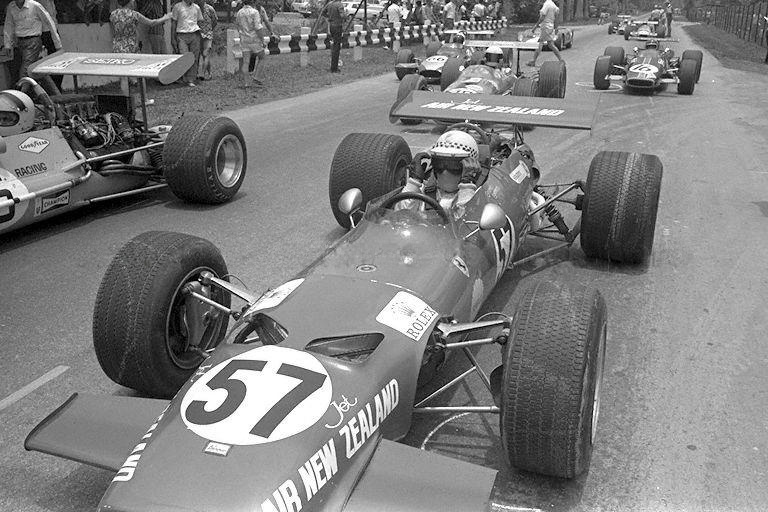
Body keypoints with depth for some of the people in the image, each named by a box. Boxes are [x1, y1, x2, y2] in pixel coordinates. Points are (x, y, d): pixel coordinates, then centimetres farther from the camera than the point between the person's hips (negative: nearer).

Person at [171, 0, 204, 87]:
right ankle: (186, 78, 2)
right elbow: (173, 23, 4)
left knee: (194, 58, -3)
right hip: (182, 35, -3)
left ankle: (191, 80, 2)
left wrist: (199, 37, 11)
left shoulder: (196, 8, 12)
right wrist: (172, 39, -1)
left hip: (195, 35, 3)